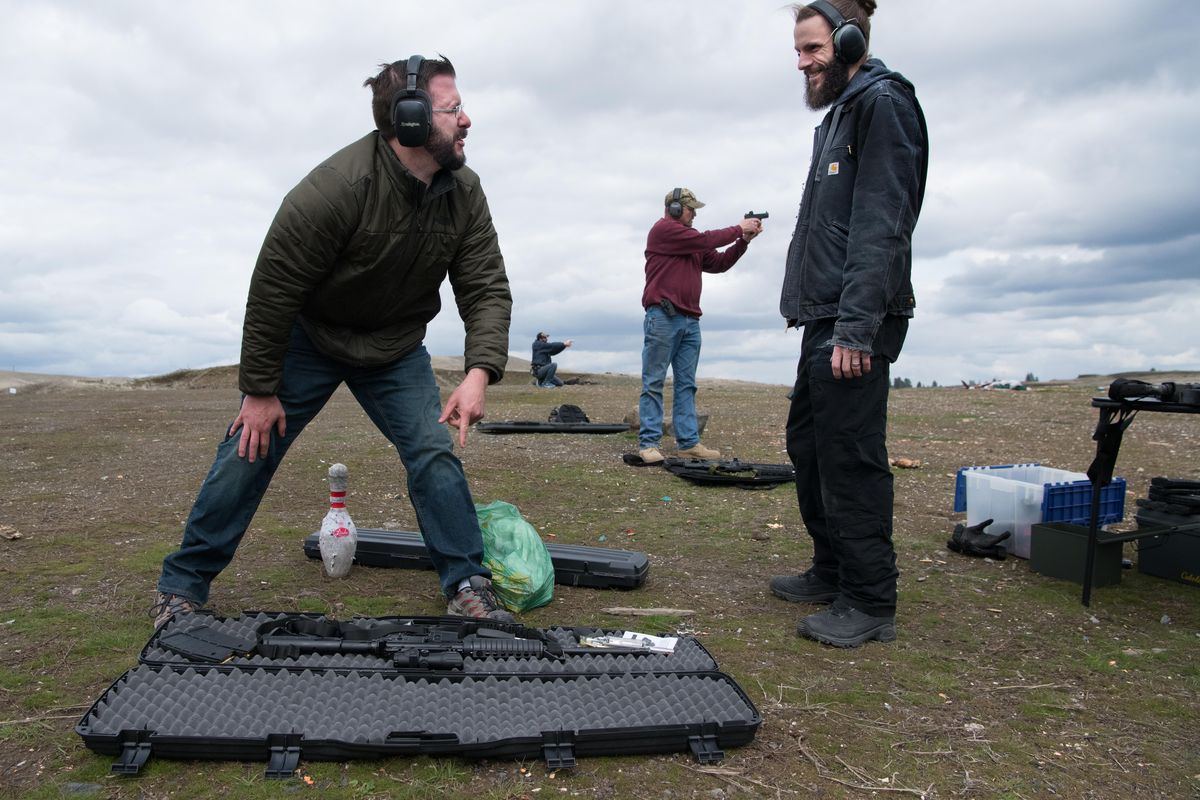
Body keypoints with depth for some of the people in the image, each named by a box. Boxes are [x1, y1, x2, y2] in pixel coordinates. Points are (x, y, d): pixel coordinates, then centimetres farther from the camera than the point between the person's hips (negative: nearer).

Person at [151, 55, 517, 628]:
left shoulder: (463, 193, -14)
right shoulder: (335, 188, -30)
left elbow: (486, 289, -12)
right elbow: (272, 290, -22)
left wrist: (479, 373, -30)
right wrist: (260, 390, -16)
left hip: (396, 349, 4)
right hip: (308, 340, -3)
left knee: (435, 454, -7)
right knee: (250, 452, -1)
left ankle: (468, 588, 3)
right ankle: (182, 586, 16)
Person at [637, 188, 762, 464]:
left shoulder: (692, 240, 23)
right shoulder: (663, 229, -2)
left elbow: (719, 263, 21)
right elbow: (706, 240, -10)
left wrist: (744, 240, 10)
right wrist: (739, 229, 1)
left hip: (690, 321, 8)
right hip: (663, 317, -8)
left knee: (686, 384, 5)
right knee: (653, 383, -6)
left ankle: (688, 442, 6)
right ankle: (648, 443, -6)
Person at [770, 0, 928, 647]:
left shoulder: (881, 104, -6)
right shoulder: (838, 115, 23)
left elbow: (881, 225, -17)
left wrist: (855, 327, -23)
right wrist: (812, 312, 15)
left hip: (855, 323, -10)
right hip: (823, 320, 10)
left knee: (850, 457, -7)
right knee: (808, 444, 15)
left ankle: (871, 604, 3)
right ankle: (833, 573, 28)